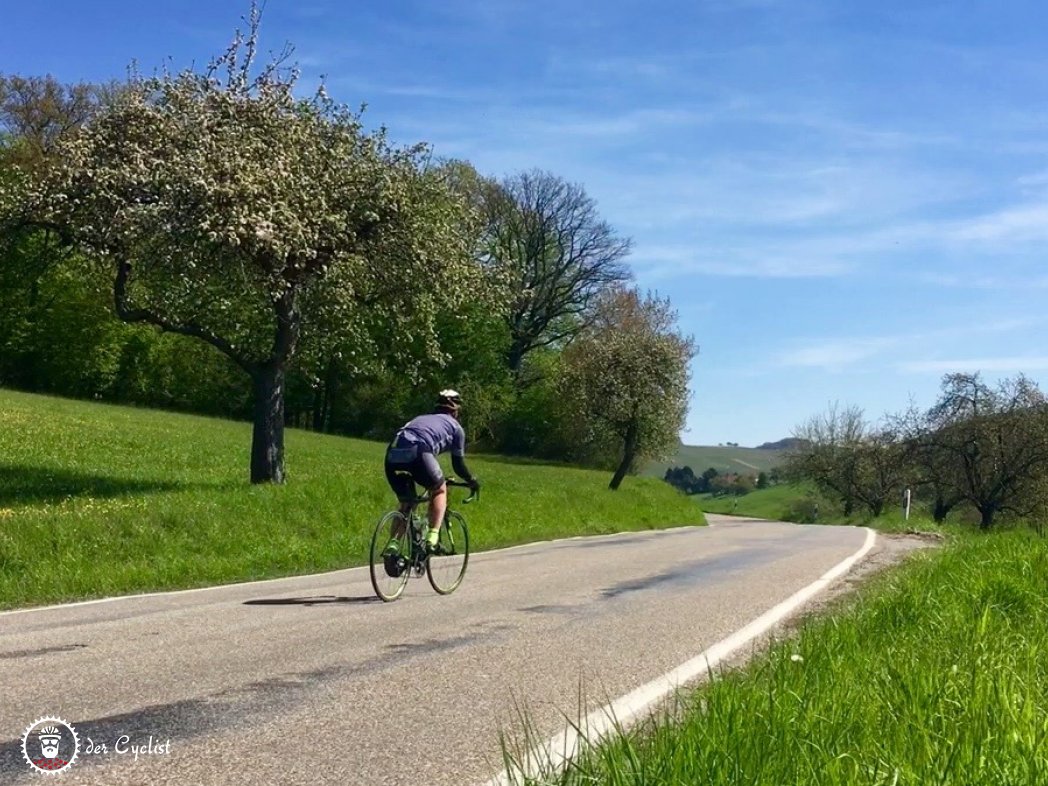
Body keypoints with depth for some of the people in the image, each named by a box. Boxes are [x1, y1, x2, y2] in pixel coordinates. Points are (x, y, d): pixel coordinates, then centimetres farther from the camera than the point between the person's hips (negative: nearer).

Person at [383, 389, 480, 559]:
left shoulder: (421, 418, 39)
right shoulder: (455, 426, 25)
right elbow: (458, 464, 27)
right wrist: (472, 481, 45)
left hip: (392, 454, 5)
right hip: (416, 453, -5)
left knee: (406, 504, 23)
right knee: (439, 490, 21)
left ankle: (392, 543, 6)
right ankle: (432, 537, 5)